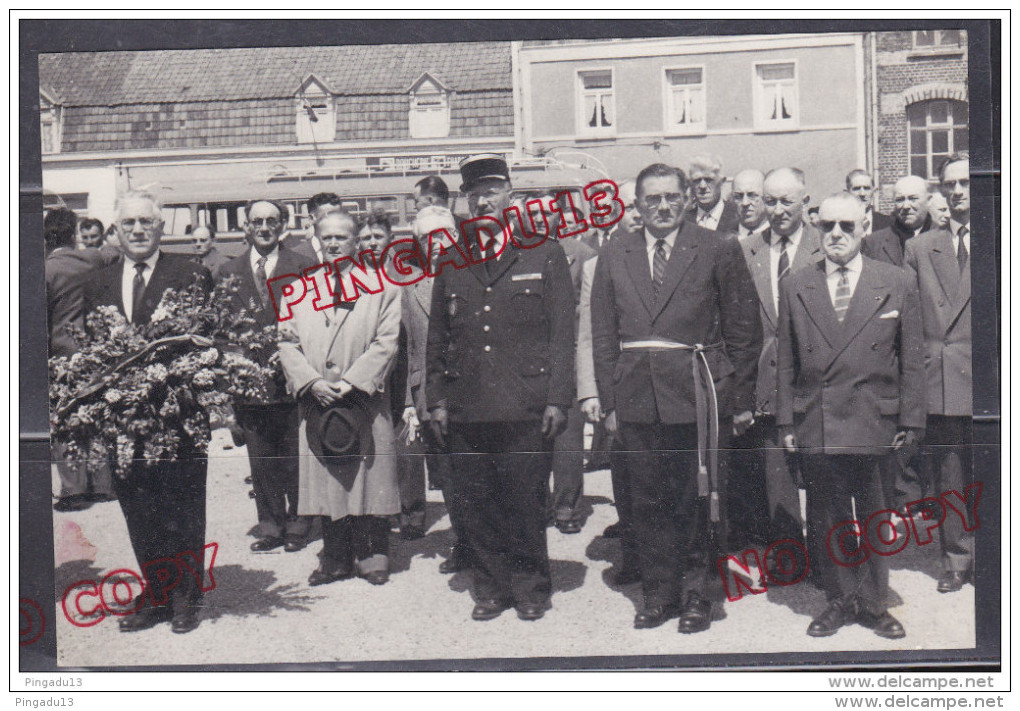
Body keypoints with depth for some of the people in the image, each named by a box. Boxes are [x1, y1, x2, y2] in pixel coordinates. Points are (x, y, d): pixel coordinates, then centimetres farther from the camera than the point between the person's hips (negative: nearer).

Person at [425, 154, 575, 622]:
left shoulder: (543, 253, 4)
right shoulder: (450, 261, 12)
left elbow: (563, 333, 1)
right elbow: (437, 335, 15)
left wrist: (558, 399, -6)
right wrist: (436, 398, 9)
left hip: (525, 407, -3)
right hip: (467, 410, 3)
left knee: (525, 502, 2)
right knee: (474, 504, 7)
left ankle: (531, 587, 21)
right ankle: (491, 588, 23)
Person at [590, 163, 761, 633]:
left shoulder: (718, 250, 2)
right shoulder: (614, 258, 10)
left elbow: (743, 329, 1)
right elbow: (603, 335, 10)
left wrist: (741, 399, -2)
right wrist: (609, 400, 4)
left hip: (699, 396, -3)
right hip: (638, 399, 3)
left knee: (700, 499, 4)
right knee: (648, 500, 9)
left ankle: (698, 595, 19)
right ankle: (658, 594, 22)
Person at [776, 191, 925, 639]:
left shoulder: (896, 286, 3)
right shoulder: (794, 287, 7)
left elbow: (912, 362, 3)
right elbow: (786, 362, 7)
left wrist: (911, 423, -2)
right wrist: (786, 421, 3)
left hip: (877, 426, -1)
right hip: (816, 429, 1)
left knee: (877, 521, 8)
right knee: (828, 519, 9)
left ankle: (875, 605, 25)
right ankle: (840, 601, 25)